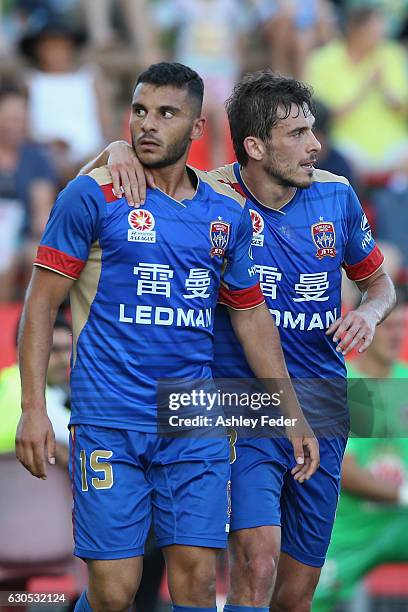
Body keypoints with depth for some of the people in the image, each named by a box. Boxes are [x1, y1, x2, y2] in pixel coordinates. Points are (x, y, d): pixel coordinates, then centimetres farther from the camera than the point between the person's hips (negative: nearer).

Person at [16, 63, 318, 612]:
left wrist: (293, 415, 17)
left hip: (195, 422, 3)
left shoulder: (229, 215, 10)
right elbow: (42, 301, -2)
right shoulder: (94, 195, -2)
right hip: (109, 420, -3)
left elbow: (252, 318, 19)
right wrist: (33, 409, -10)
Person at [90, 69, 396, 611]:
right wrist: (119, 152, -23)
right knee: (256, 566, -23)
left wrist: (369, 313, -3)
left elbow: (378, 281, 19)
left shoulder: (336, 196, 3)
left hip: (323, 407, 4)